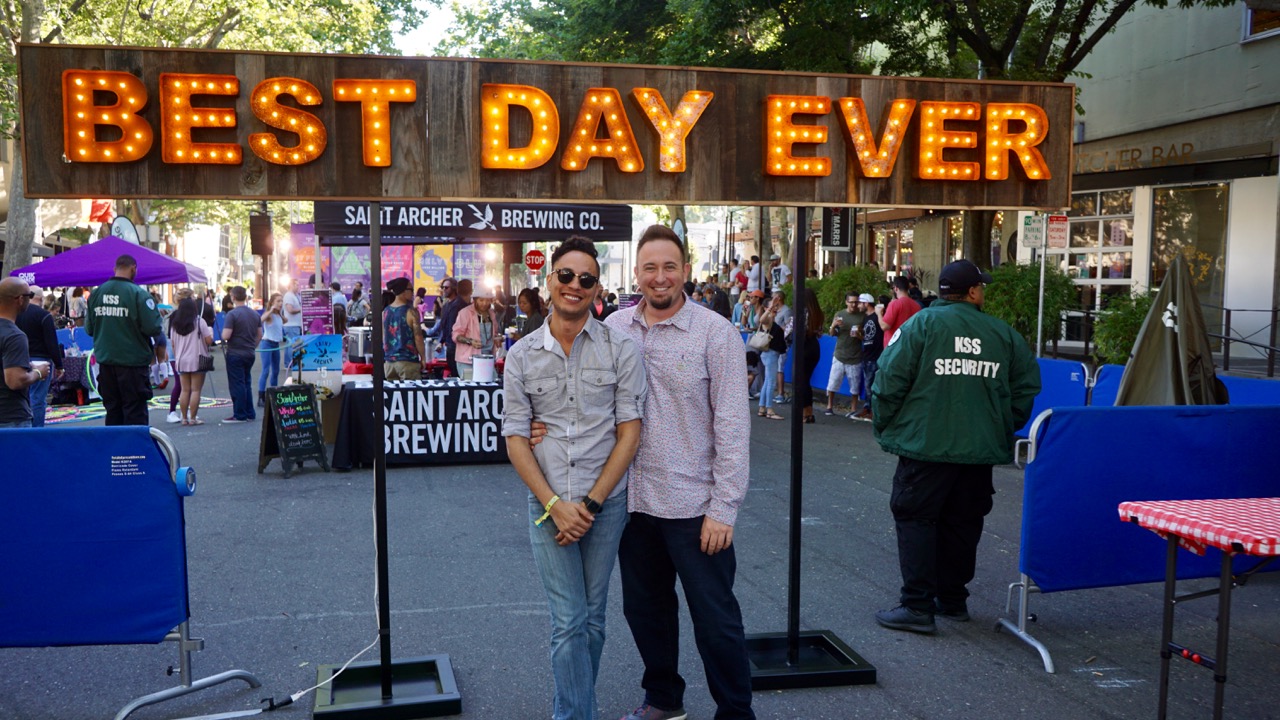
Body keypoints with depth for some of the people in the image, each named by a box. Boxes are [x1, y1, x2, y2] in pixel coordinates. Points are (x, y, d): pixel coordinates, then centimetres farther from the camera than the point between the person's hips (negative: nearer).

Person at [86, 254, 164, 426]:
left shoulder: (96, 293, 4)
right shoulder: (139, 294, -13)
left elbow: (89, 329, 9)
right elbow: (153, 328, -18)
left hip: (105, 362, 6)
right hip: (133, 361, -5)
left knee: (112, 409, 14)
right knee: (135, 412, 0)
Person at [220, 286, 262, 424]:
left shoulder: (232, 314, -15)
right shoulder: (255, 314, 6)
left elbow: (226, 336, -19)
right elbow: (260, 335, 11)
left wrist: (223, 334, 3)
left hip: (235, 354, -6)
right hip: (250, 354, 6)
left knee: (237, 385, 0)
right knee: (247, 383, 15)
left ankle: (240, 415, 2)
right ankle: (250, 414, 16)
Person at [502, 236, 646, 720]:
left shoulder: (620, 349, -2)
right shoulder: (522, 355, 2)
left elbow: (629, 432, -4)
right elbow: (515, 438, 1)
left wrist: (590, 503, -10)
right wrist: (554, 504, -9)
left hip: (606, 503, 0)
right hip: (548, 505, 0)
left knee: (592, 619, 11)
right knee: (568, 622, 1)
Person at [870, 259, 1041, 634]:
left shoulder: (922, 324, -6)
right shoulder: (1003, 333, 6)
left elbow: (890, 379, -11)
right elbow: (1027, 385, 10)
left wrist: (884, 426, 2)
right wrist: (1003, 427, 21)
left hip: (926, 446, -4)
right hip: (980, 449, 4)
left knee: (915, 519, 1)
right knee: (962, 524, 15)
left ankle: (918, 605, -2)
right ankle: (952, 599, 25)